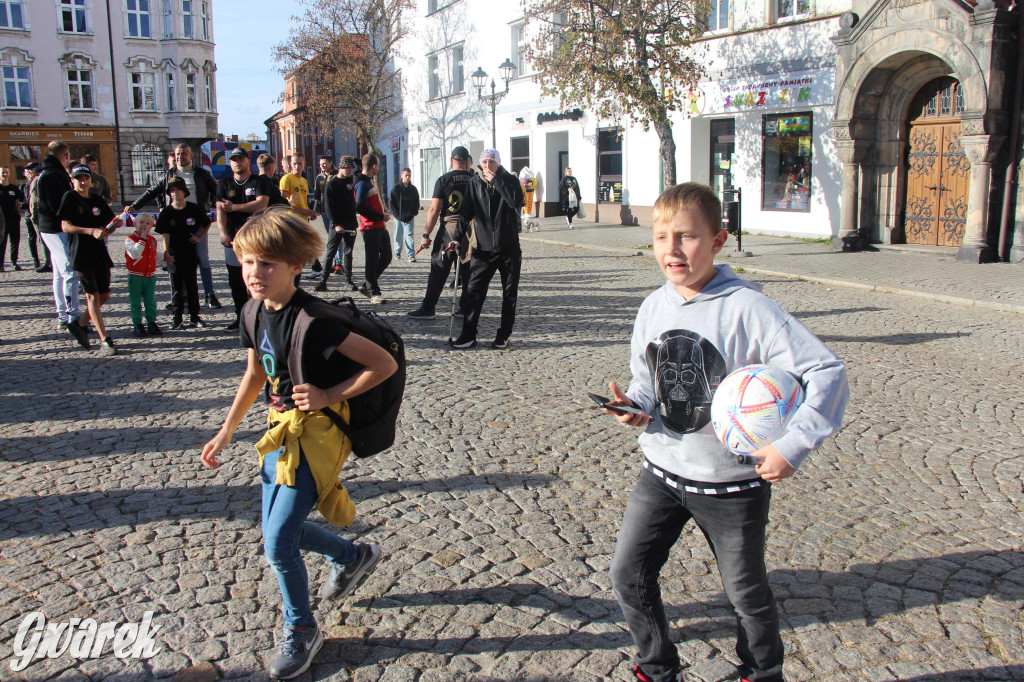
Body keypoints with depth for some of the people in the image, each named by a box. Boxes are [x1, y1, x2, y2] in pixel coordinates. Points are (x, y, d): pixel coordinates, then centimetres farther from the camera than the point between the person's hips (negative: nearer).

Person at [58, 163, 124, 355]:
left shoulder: (97, 201, 14)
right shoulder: (70, 198, -1)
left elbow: (108, 228, 15)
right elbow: (65, 226, -10)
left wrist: (115, 224, -8)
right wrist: (91, 231, -22)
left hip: (100, 253, 6)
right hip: (82, 254, -6)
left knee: (105, 295, 8)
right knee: (93, 296, -6)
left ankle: (80, 324, 30)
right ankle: (104, 340, -7)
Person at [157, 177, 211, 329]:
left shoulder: (193, 209, 0)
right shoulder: (167, 212, -1)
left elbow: (207, 224, 14)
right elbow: (165, 235, -4)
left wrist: (199, 238, 2)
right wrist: (166, 253, -13)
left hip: (190, 253, 0)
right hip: (174, 254, 0)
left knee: (192, 285, 6)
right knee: (177, 286, 6)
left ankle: (194, 317, 13)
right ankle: (178, 318, 12)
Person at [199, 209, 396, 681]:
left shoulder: (314, 321, -24)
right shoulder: (256, 312, 0)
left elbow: (384, 364, -21)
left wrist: (329, 396, -21)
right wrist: (226, 432, 16)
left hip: (315, 434, -8)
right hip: (281, 429, 9)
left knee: (278, 542, -7)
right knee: (277, 532, 18)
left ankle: (301, 630, 19)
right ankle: (353, 556, 44)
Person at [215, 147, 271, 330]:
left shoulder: (259, 181, 3)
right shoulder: (224, 183, 11)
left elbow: (261, 204, -13)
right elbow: (220, 210, 1)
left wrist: (234, 207, -7)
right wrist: (223, 233, -14)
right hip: (232, 238, 4)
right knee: (235, 280, 6)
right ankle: (241, 316, 15)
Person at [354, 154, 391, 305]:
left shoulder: (371, 180, 16)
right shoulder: (362, 184, -14)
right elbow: (360, 208, -21)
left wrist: (382, 217, 13)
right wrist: (381, 216, -16)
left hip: (380, 226, 10)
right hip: (370, 228, -10)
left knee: (386, 257, 13)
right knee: (373, 260, -3)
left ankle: (367, 286, 22)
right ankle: (374, 293, 5)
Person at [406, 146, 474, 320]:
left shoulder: (444, 180, -4)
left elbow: (434, 210, -8)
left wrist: (426, 235, -5)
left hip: (449, 229, -3)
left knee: (439, 270, 1)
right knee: (468, 270, 10)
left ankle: (428, 308, 3)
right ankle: (466, 308, 14)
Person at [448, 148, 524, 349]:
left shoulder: (510, 180, -2)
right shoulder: (475, 183, 4)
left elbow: (516, 201, -21)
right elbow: (466, 212, 3)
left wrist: (496, 180, -19)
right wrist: (457, 237, -5)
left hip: (509, 248, -1)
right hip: (484, 248, 1)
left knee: (509, 293, 6)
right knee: (474, 291, -3)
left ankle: (504, 335, 17)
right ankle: (468, 335, 3)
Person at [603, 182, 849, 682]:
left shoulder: (747, 308, -19)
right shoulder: (653, 307, -1)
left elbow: (828, 372, -20)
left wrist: (793, 446, -26)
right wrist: (635, 403, -10)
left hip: (732, 478, -4)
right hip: (662, 470, 5)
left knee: (747, 594, 13)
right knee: (628, 576, 6)